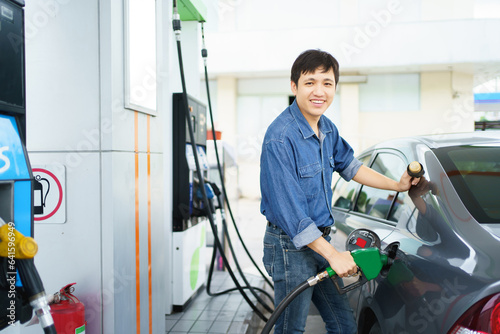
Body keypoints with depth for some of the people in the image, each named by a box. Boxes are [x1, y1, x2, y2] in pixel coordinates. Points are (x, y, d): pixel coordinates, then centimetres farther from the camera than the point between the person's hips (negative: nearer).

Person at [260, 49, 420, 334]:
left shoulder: (328, 128, 4)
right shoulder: (280, 137, -23)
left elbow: (349, 165, 22)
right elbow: (289, 211, -23)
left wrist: (398, 185, 21)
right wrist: (332, 254, -18)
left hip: (320, 239, 8)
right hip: (291, 246, -8)